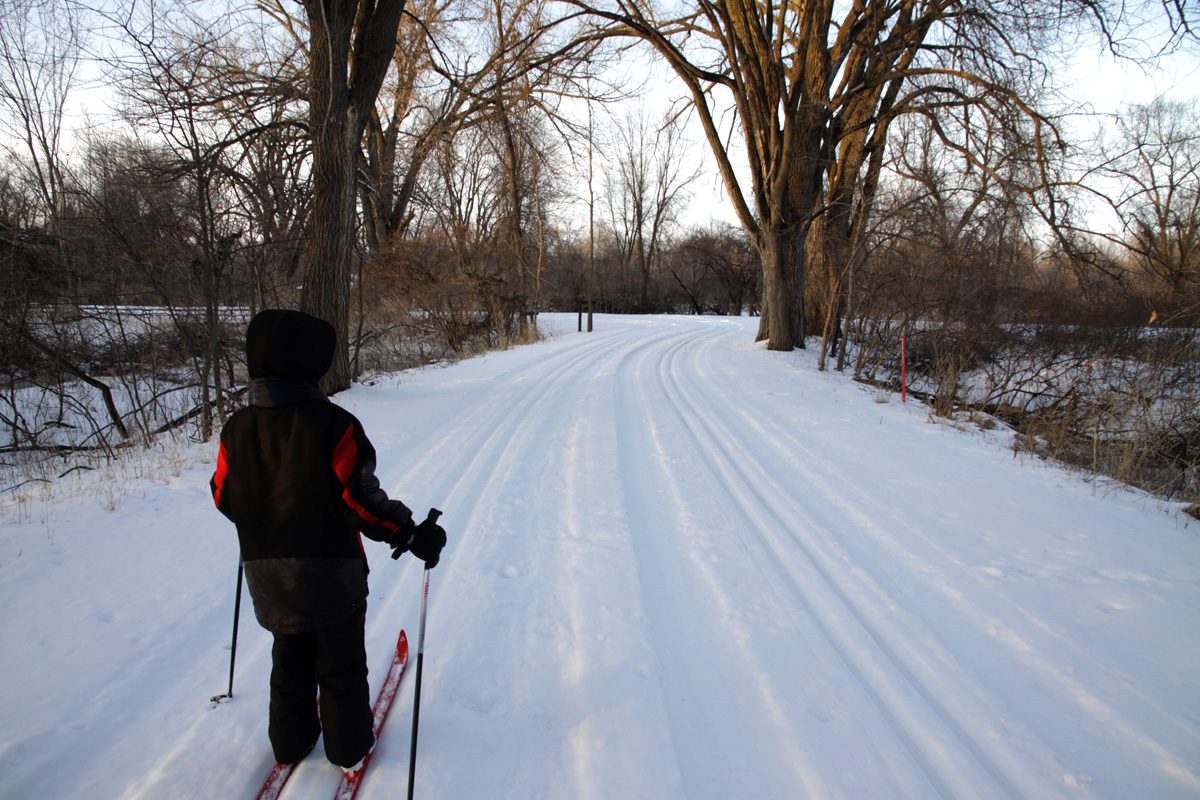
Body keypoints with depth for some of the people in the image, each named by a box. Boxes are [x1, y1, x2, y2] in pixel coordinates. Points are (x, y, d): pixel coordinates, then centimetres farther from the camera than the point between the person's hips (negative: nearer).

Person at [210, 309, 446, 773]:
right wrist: (414, 535, -12)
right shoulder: (333, 425, -23)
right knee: (341, 666, 16)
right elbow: (362, 500, -23)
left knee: (289, 663, 25)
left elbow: (225, 499, 2)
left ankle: (291, 743, 40)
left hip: (268, 577, 4)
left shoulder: (236, 430, -9)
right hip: (331, 574, -4)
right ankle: (348, 748, 30)